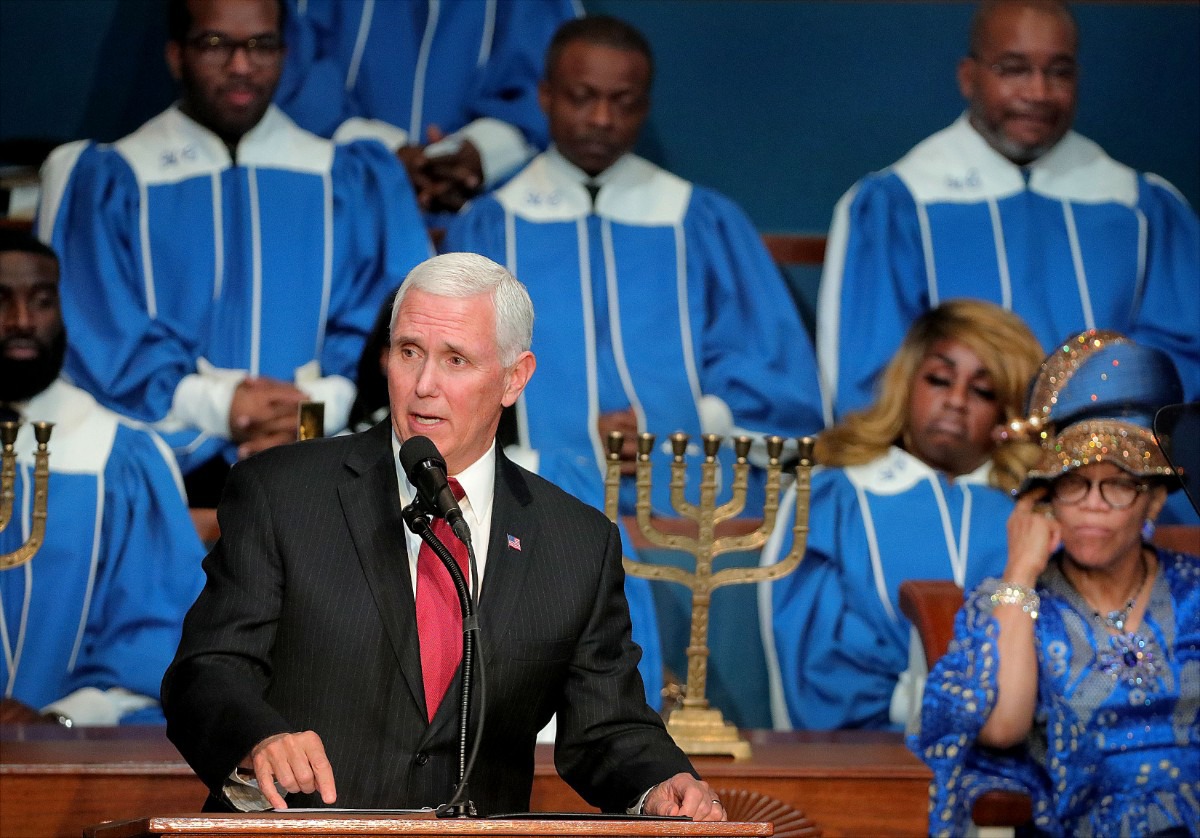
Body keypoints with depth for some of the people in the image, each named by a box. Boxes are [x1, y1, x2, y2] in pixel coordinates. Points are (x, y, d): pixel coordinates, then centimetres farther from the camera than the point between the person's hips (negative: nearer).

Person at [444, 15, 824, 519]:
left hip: (693, 481, 1)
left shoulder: (709, 225, 16)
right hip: (543, 485, -1)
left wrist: (673, 434, -7)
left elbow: (782, 387, 11)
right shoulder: (484, 230, 14)